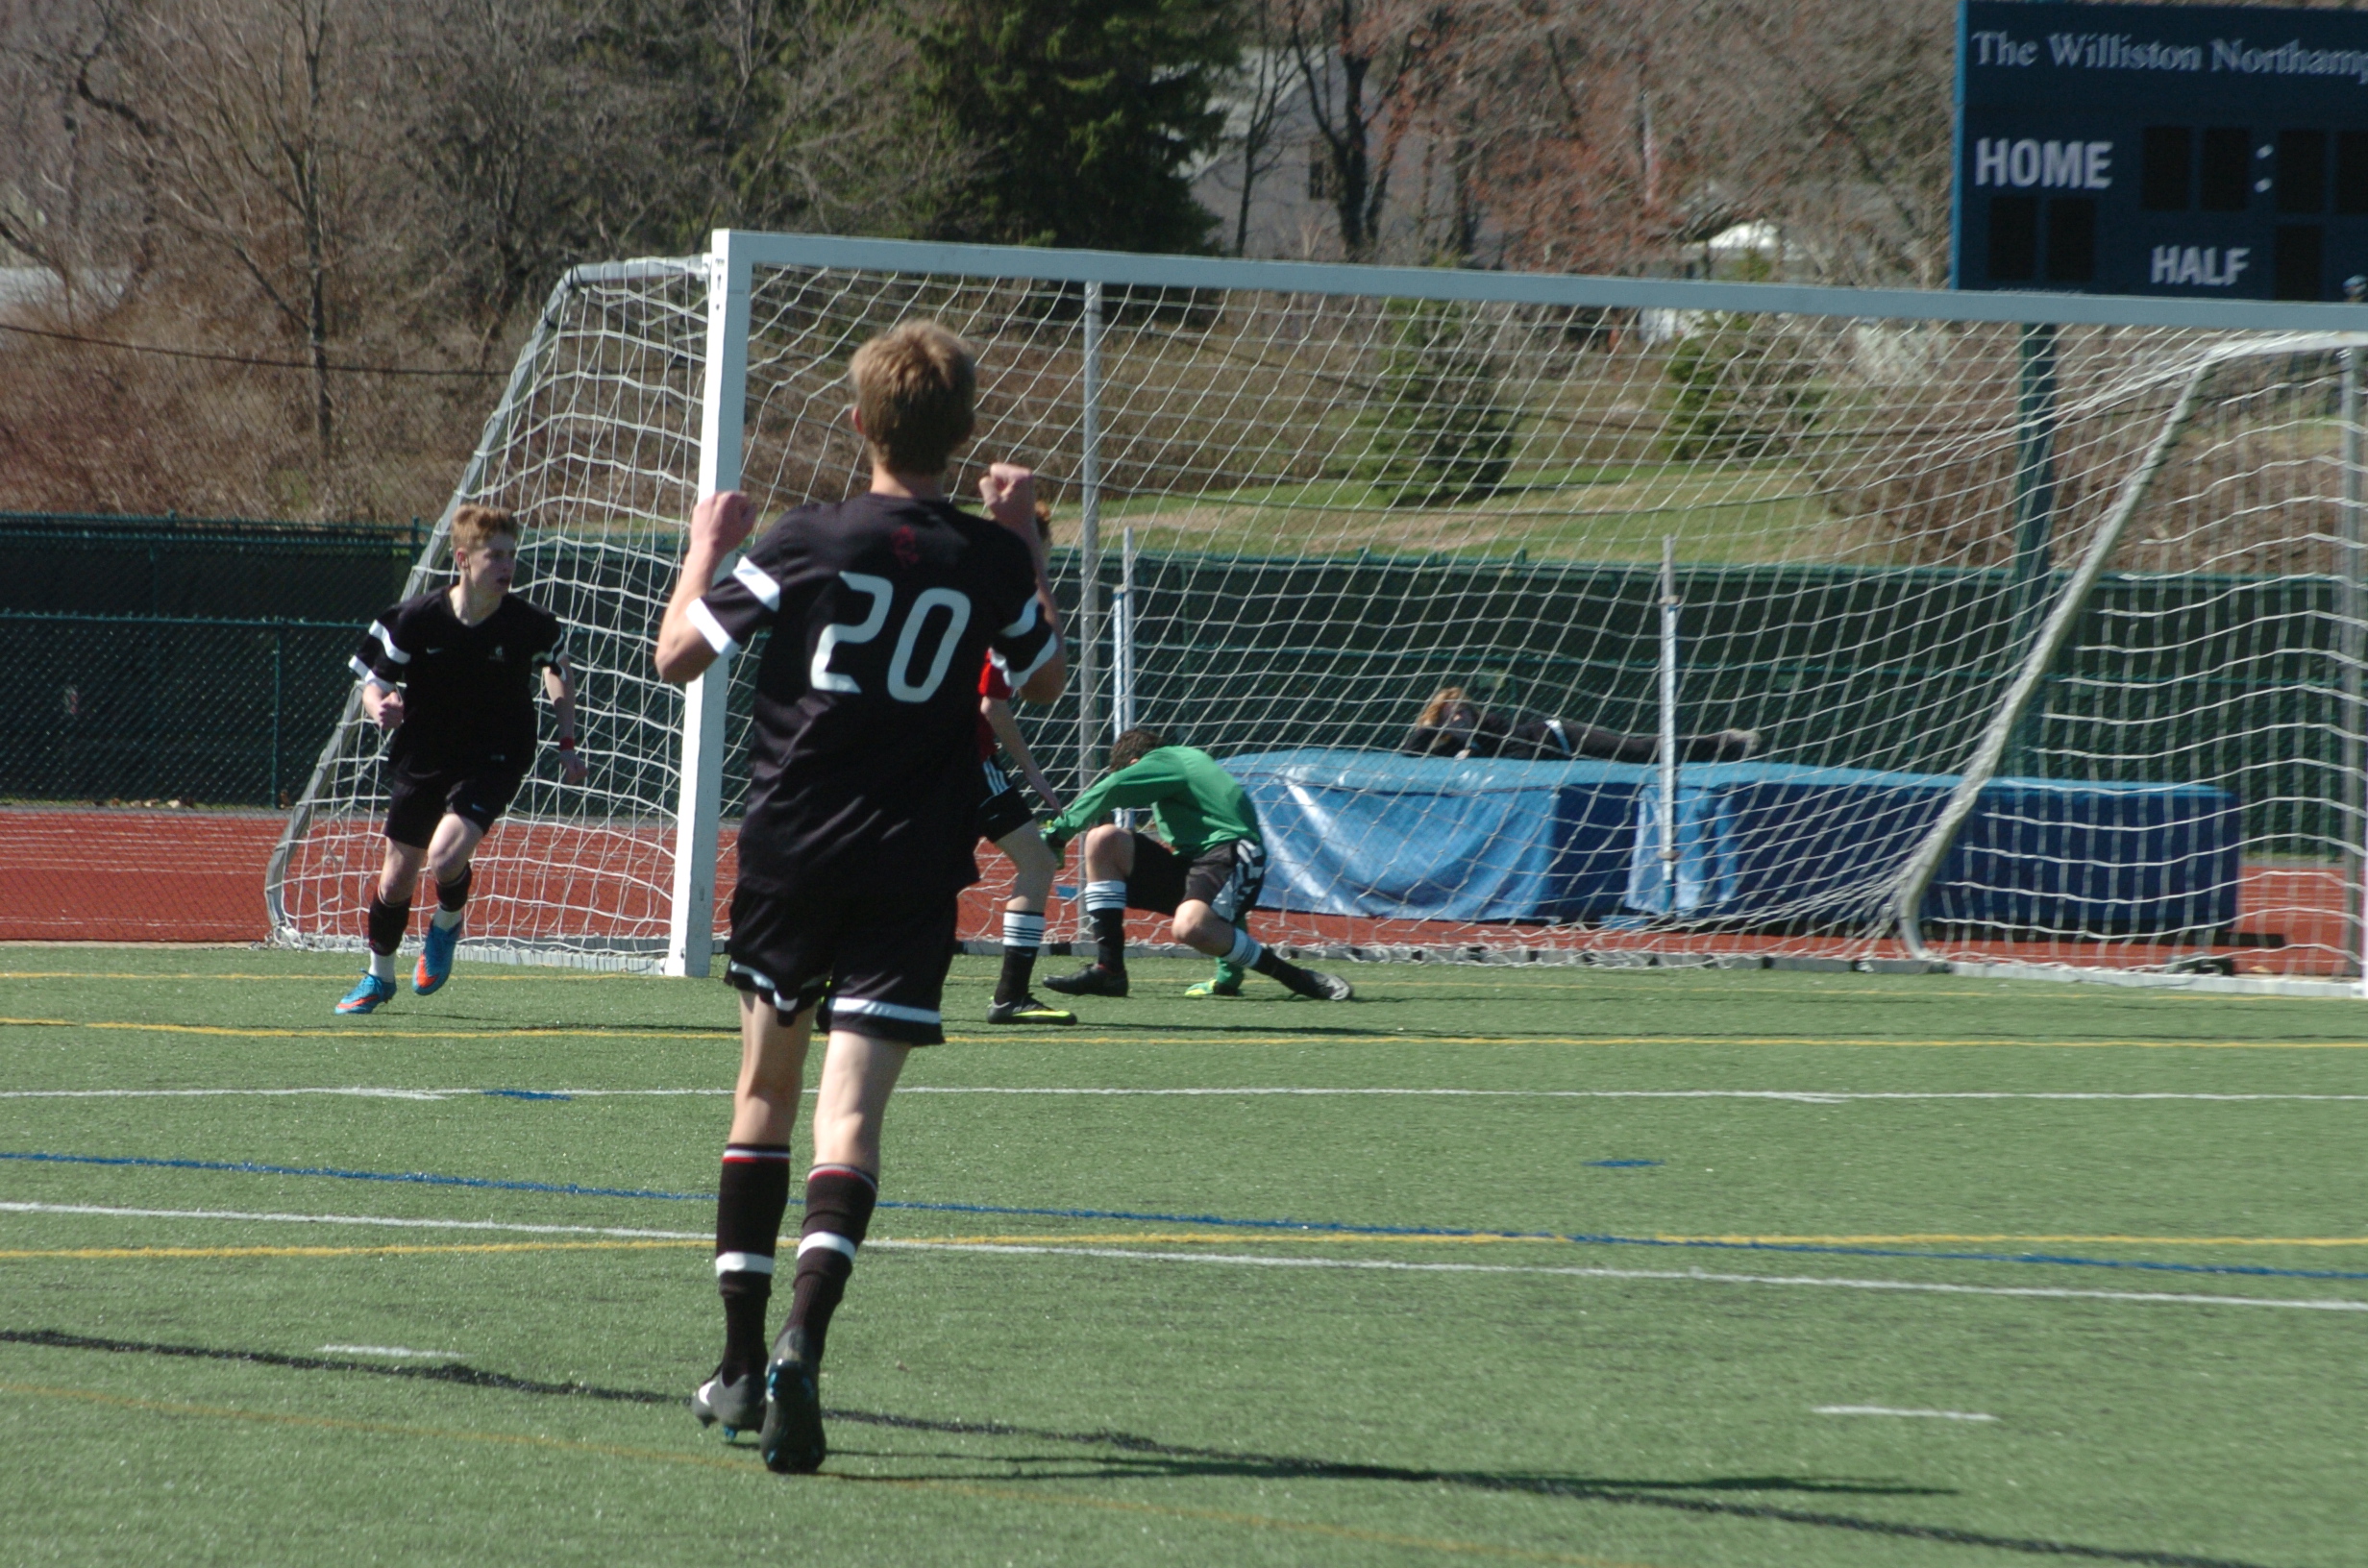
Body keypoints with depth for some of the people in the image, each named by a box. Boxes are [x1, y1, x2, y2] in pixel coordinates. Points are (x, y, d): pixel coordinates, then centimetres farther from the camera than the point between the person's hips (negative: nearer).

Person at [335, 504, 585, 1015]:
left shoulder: (531, 625, -14)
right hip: (420, 758, 1)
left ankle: (448, 921, 13)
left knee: (445, 858, -24)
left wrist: (567, 743, 5)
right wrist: (381, 708, -30)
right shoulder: (416, 619, -16)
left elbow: (558, 671, 9)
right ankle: (379, 976, 35)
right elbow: (372, 685, -6)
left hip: (492, 761, -1)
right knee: (396, 880, 9)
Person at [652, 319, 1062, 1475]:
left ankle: (740, 1361, 19)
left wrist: (706, 547, 15)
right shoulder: (989, 564, 0)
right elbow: (1045, 681, 19)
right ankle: (801, 1345, -30)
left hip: (788, 851, 0)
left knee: (765, 1089, 17)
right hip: (914, 867, 0)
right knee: (852, 1112, -7)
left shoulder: (803, 544, -6)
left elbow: (679, 656, 0)